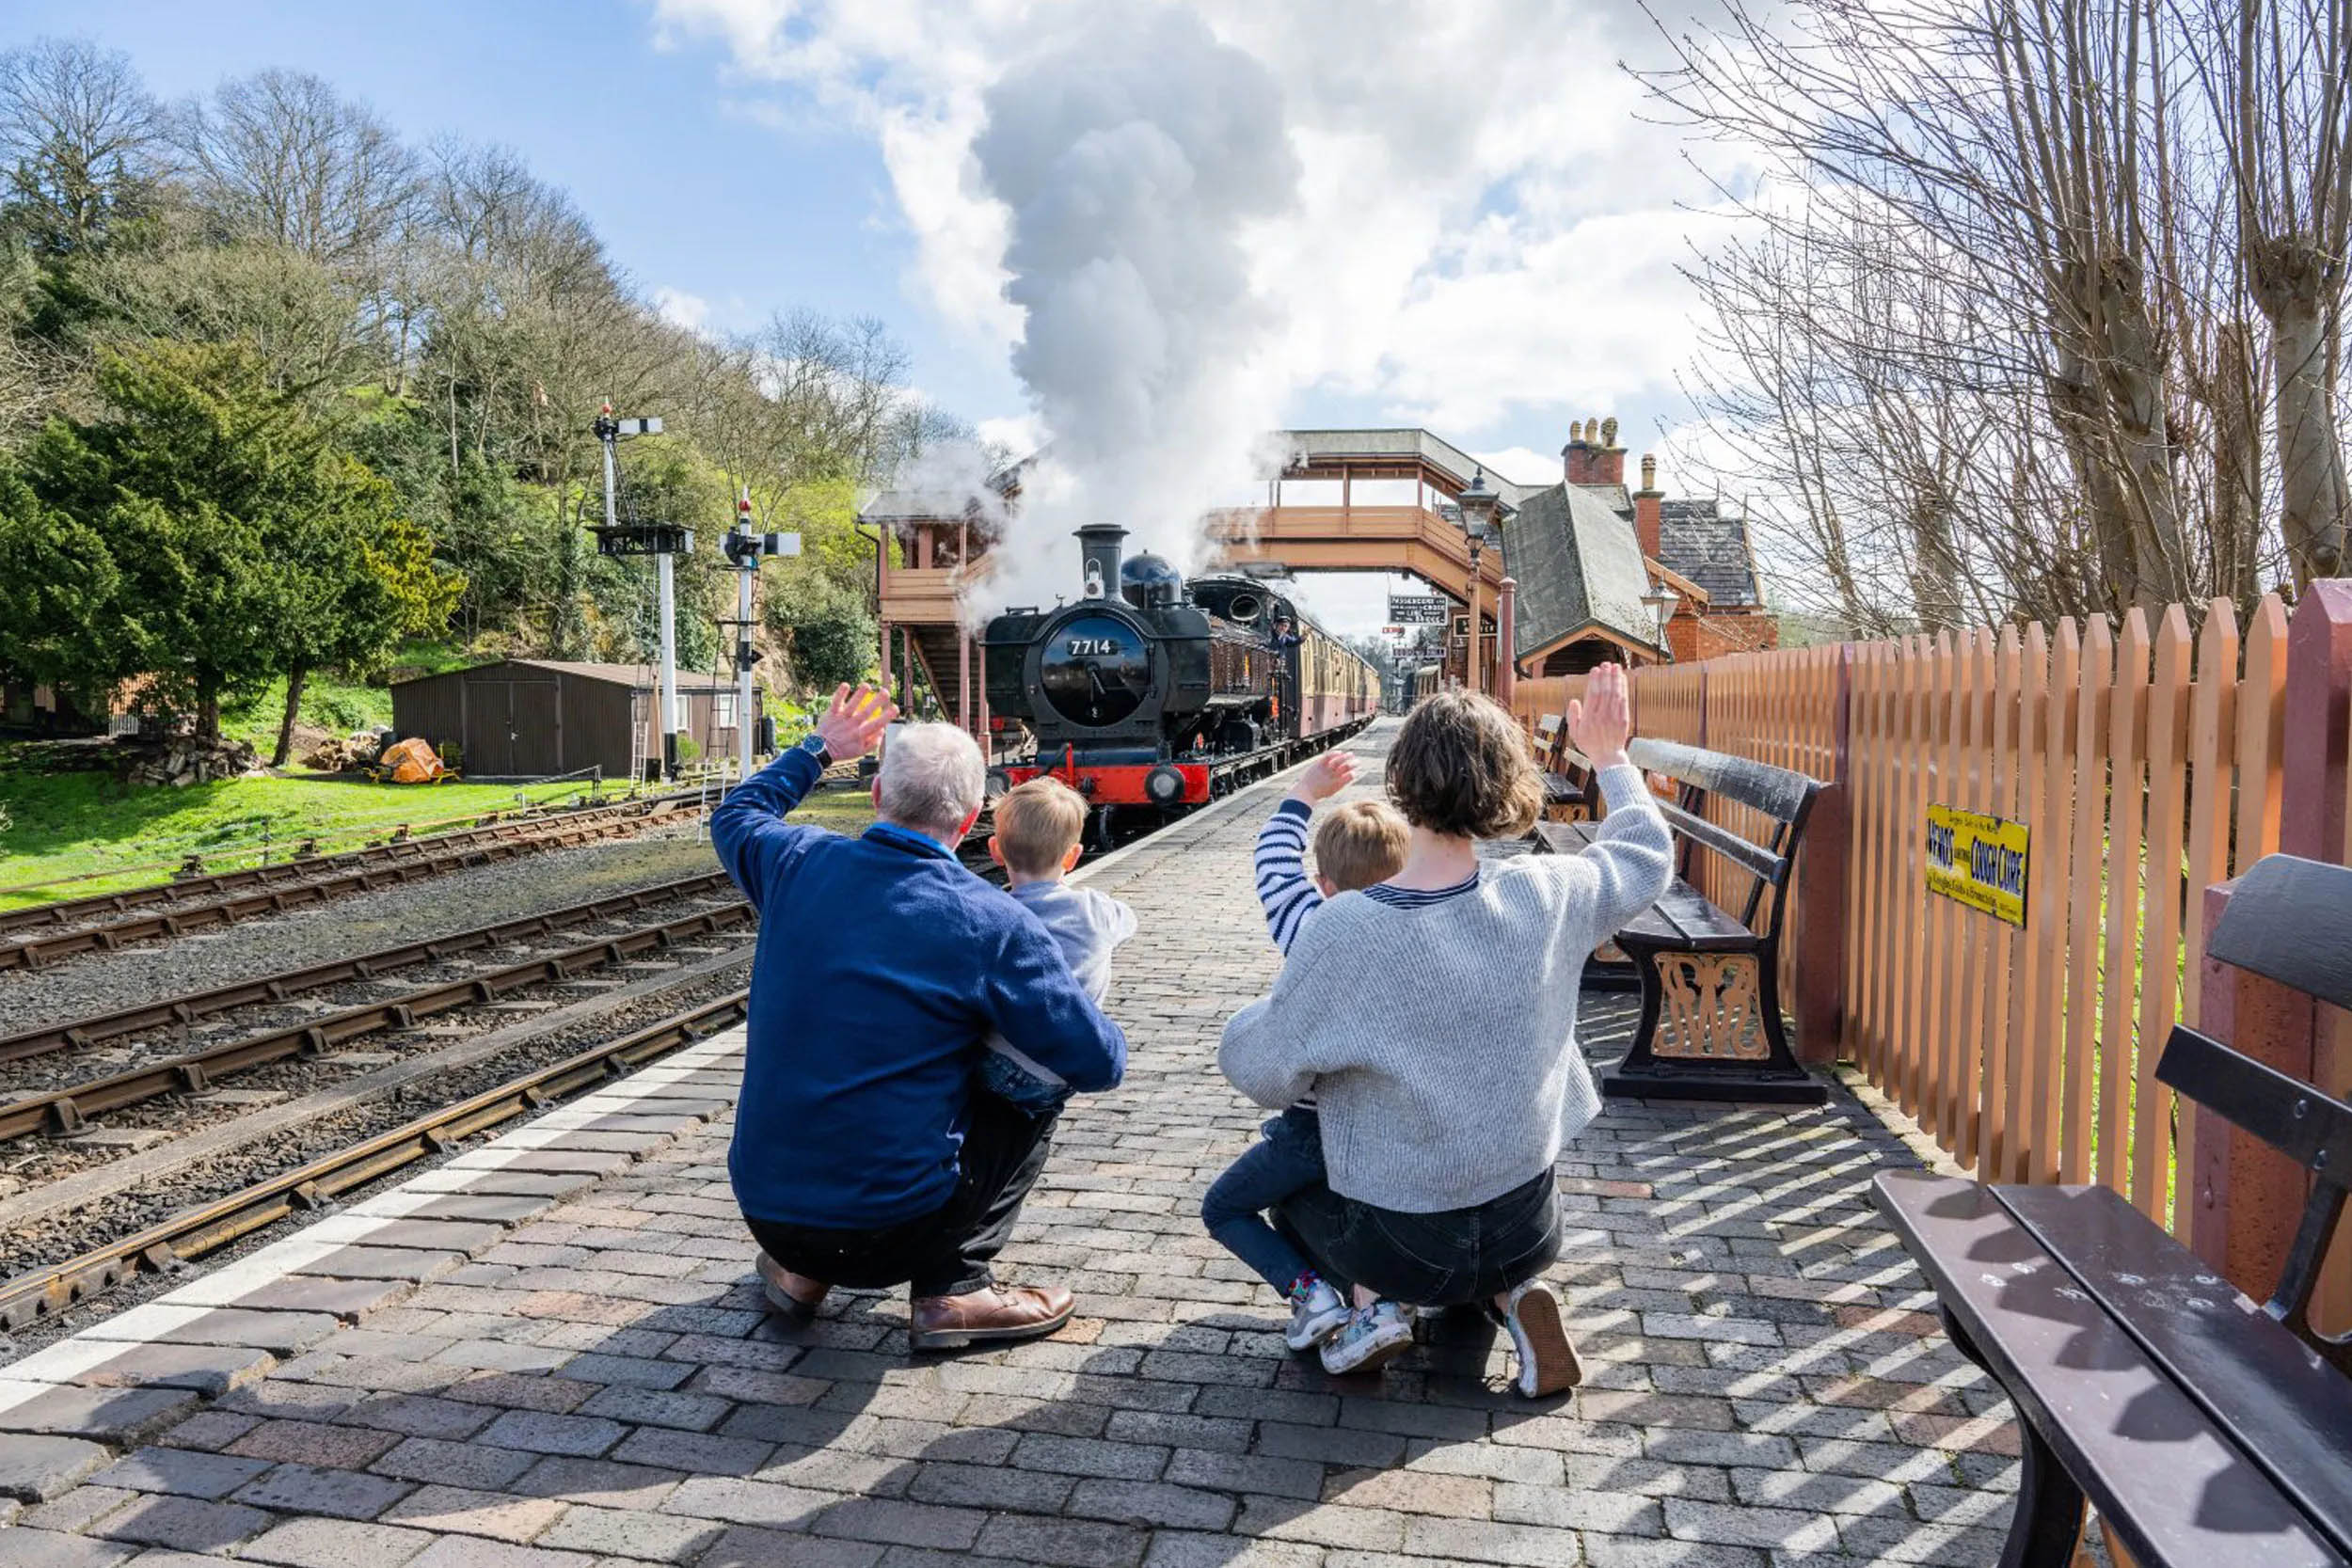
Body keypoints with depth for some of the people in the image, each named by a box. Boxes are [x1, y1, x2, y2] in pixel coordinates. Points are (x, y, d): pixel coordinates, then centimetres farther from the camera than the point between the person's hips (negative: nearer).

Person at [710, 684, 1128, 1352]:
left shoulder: (798, 864, -4)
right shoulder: (991, 922, -16)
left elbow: (734, 816, 22)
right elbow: (1100, 1064, -11)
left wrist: (818, 749, 31)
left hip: (764, 1210, 5)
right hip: (890, 1231, -5)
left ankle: (799, 1271, 22)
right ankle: (953, 1289, 4)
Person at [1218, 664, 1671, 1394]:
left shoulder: (1345, 931, -25)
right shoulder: (1545, 895, -16)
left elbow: (1262, 1071, -14)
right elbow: (1646, 854, 6)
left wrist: (1249, 1019, 7)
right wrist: (1610, 760, 20)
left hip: (1404, 1246, -3)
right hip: (1528, 1228, 3)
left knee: (1295, 1188, 30)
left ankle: (1372, 1304, 5)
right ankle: (1516, 1294, 10)